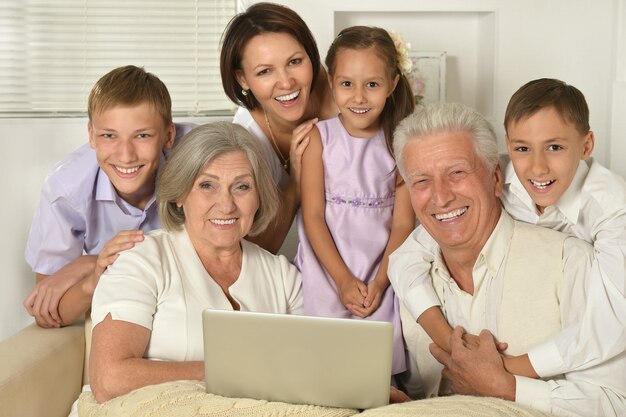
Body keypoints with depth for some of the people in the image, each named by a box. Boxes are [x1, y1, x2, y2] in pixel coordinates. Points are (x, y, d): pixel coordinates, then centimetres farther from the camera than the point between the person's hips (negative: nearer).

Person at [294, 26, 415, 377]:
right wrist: (343, 280, -10)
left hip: (378, 282, 1)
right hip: (324, 277, 0)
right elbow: (313, 216, -6)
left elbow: (402, 223, -1)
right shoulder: (319, 138, -3)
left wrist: (379, 283, -9)